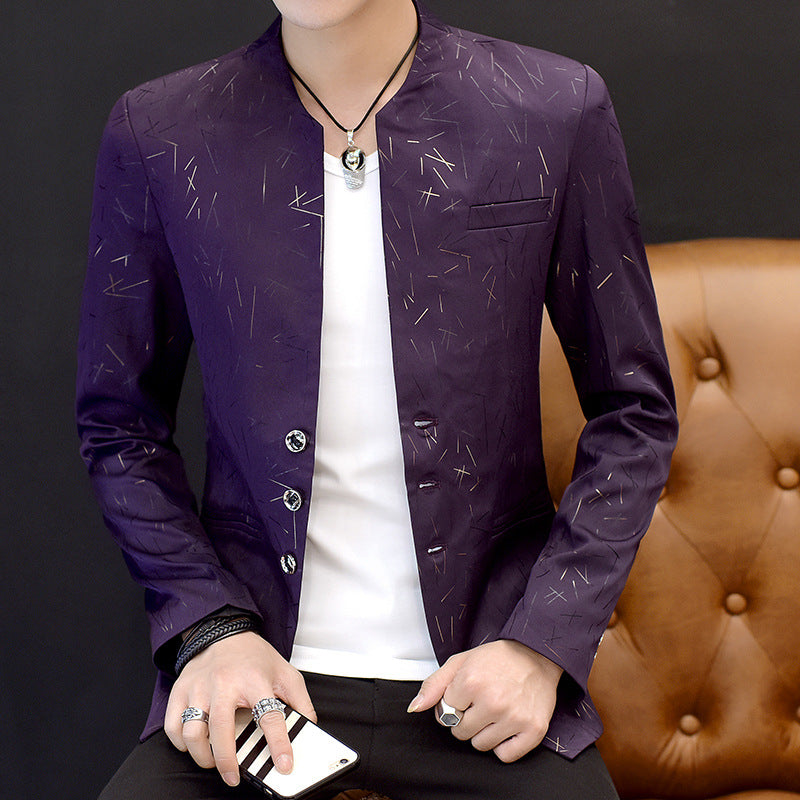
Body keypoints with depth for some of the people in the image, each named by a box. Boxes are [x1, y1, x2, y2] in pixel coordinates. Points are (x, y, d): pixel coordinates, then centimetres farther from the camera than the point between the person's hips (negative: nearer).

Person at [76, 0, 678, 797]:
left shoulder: (558, 112, -4)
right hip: (258, 670, 1)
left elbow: (634, 411, 3)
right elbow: (119, 424, 8)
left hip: (480, 675, 0)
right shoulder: (157, 134, -2)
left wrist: (545, 641, -5)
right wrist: (209, 627, -5)